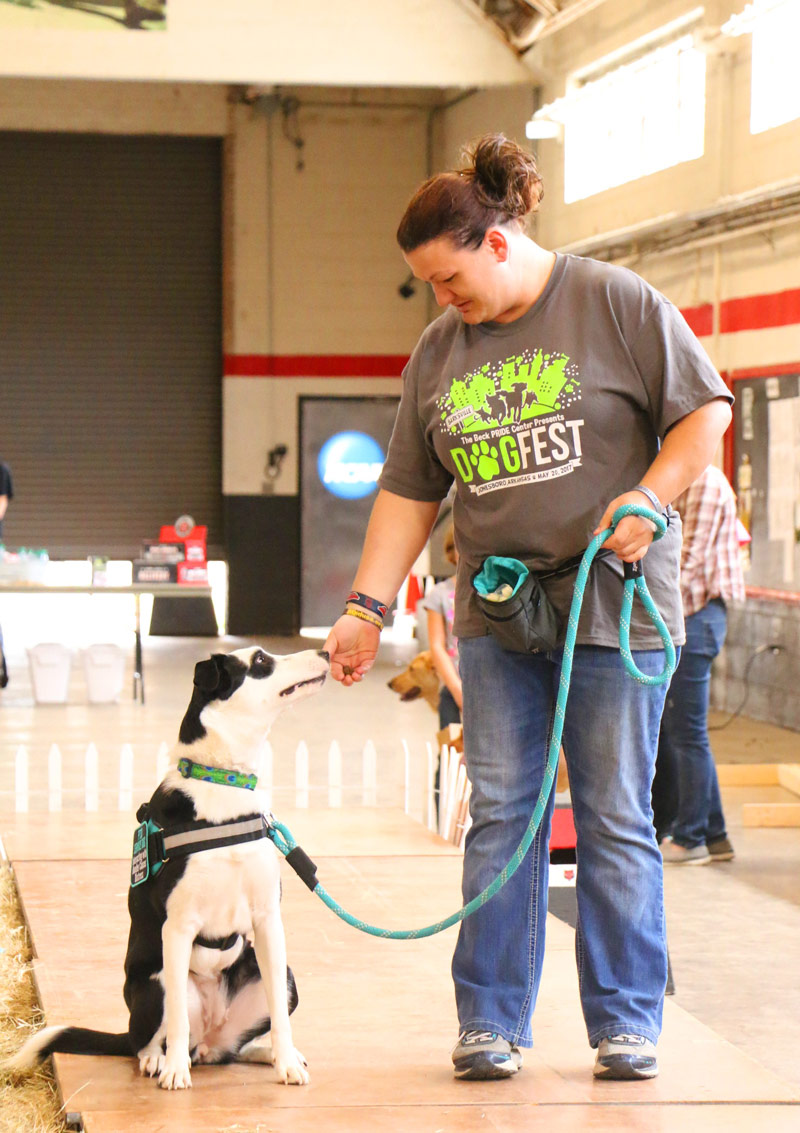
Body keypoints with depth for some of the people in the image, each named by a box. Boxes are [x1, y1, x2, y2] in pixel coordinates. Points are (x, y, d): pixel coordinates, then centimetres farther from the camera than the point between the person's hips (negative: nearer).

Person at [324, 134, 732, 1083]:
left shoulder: (615, 303, -3)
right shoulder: (438, 353, 10)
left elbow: (707, 408, -2)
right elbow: (408, 491, 11)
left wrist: (649, 497, -16)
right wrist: (366, 608, 4)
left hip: (612, 604, -4)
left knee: (615, 820, 1)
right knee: (500, 815, 2)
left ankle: (626, 1021, 10)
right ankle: (491, 1020, 8)